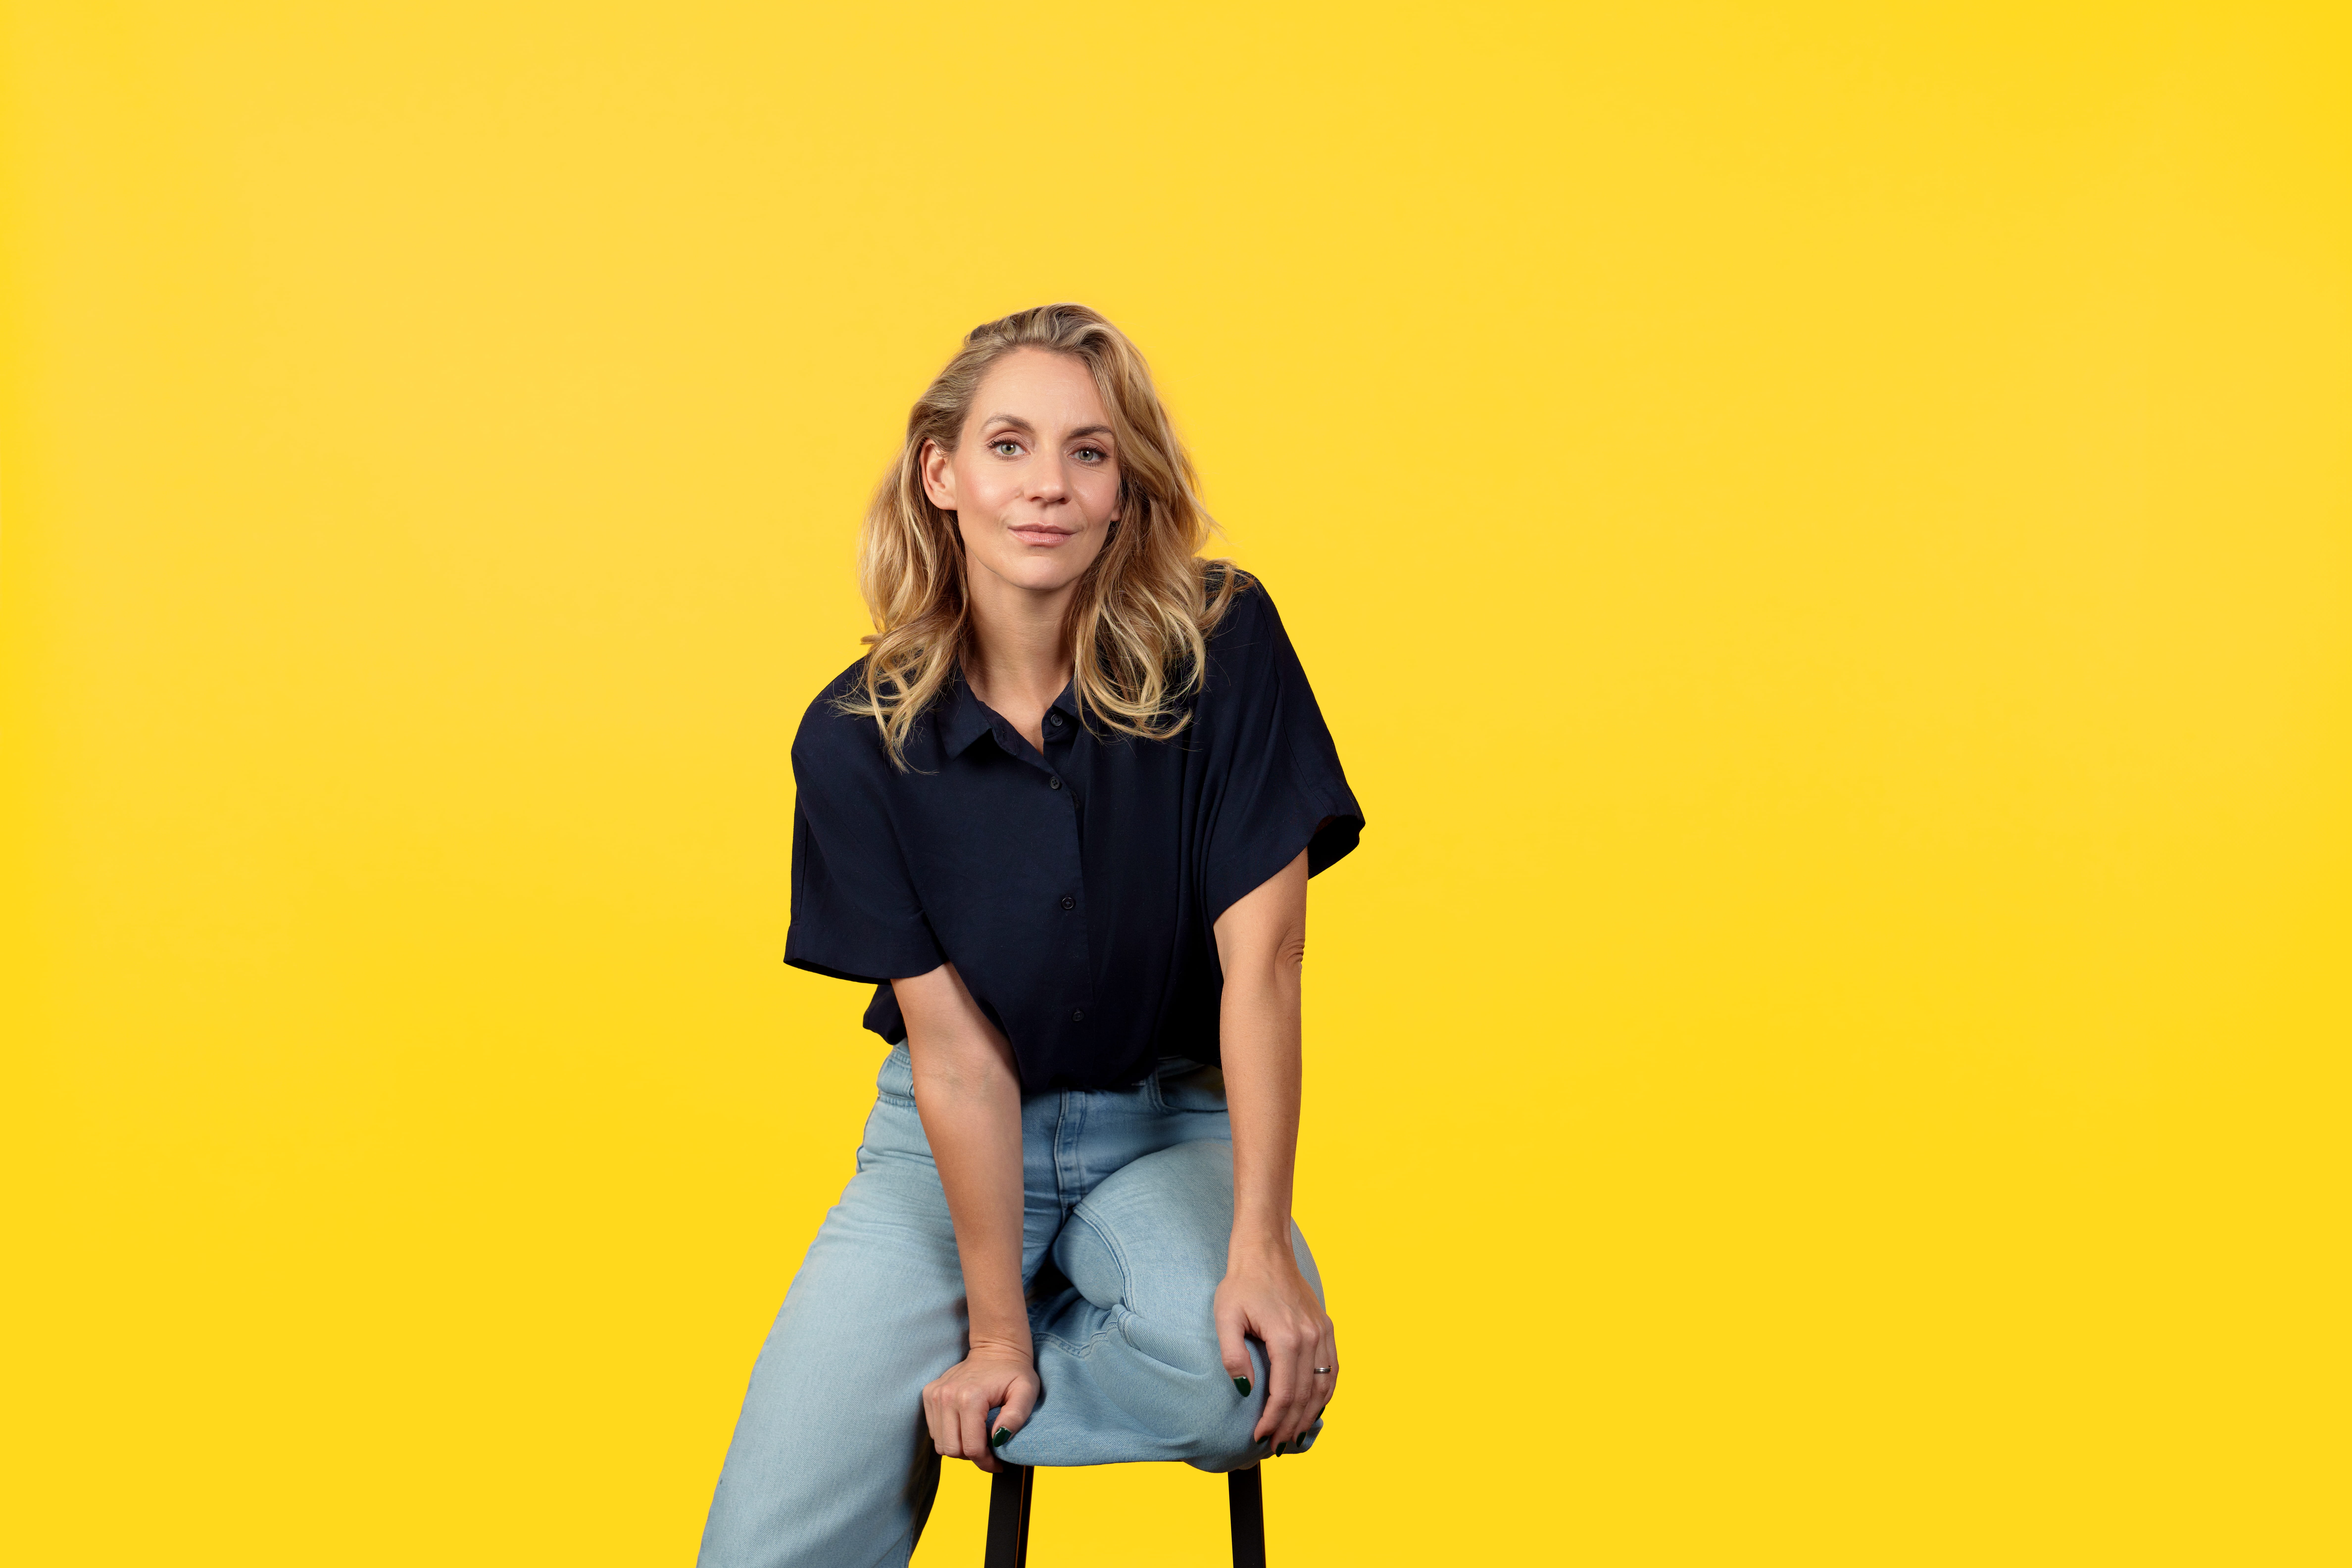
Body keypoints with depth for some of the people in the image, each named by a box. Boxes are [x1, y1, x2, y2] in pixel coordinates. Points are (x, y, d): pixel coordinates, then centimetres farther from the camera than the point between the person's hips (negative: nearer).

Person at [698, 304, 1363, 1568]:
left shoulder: (1222, 647, -14)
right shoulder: (858, 739, -12)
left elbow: (1262, 956, -16)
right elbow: (955, 1050, -13)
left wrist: (1262, 1244, -24)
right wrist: (996, 1325, -17)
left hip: (1174, 1125, 1)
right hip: (949, 1144, -1)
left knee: (1249, 1362, -32)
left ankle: (942, 1413, -7)